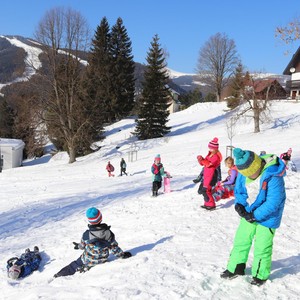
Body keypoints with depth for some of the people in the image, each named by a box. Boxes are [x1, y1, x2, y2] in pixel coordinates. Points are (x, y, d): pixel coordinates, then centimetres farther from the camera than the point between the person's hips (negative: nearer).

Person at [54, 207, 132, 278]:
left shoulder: (86, 234, -24)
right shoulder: (108, 233, -21)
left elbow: (82, 246, -3)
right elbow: (113, 247, -12)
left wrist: (78, 246, 20)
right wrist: (123, 255, 4)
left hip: (89, 260, -1)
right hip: (103, 259, 2)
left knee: (74, 265, 20)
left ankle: (60, 274, 24)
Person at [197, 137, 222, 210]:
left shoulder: (217, 156, -12)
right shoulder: (210, 154, 15)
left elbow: (210, 164, -26)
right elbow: (203, 163, 15)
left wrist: (202, 160, -35)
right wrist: (200, 160, -4)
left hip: (212, 176, -10)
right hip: (206, 175, 10)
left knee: (205, 190, -15)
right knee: (201, 190, 13)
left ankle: (211, 205, -4)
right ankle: (207, 204, 24)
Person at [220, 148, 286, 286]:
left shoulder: (273, 176, -29)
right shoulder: (243, 173, -9)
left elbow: (273, 202, -26)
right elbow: (238, 191, 6)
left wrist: (255, 215, -23)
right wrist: (240, 205, -13)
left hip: (267, 216, -6)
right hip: (249, 213, 6)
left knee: (262, 246, 2)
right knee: (241, 240, 11)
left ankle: (260, 275, 23)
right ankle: (235, 268, 29)